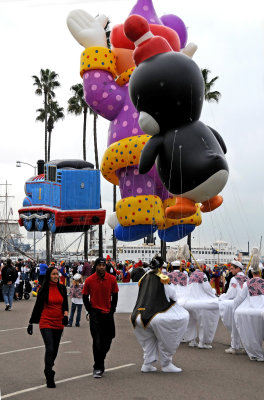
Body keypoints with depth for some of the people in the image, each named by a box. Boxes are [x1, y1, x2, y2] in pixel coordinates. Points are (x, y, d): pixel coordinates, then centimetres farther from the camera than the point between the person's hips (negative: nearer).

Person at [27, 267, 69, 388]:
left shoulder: (62, 288, 6)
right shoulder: (43, 289, -3)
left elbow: (65, 304, 9)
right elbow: (37, 306, 3)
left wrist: (65, 314, -11)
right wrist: (31, 323, 5)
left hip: (58, 323, 4)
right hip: (46, 322, -4)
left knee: (55, 350, 11)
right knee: (49, 349, -15)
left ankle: (48, 371, 33)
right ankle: (49, 378, -9)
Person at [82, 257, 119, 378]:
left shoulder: (112, 279, -2)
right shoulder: (89, 280, -7)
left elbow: (115, 295, 7)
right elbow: (85, 297, 2)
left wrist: (112, 310, 1)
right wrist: (90, 311, -4)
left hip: (108, 313, 3)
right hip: (95, 313, -3)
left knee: (108, 339, 11)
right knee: (97, 340, -8)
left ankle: (100, 361, 32)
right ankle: (98, 368, 0)